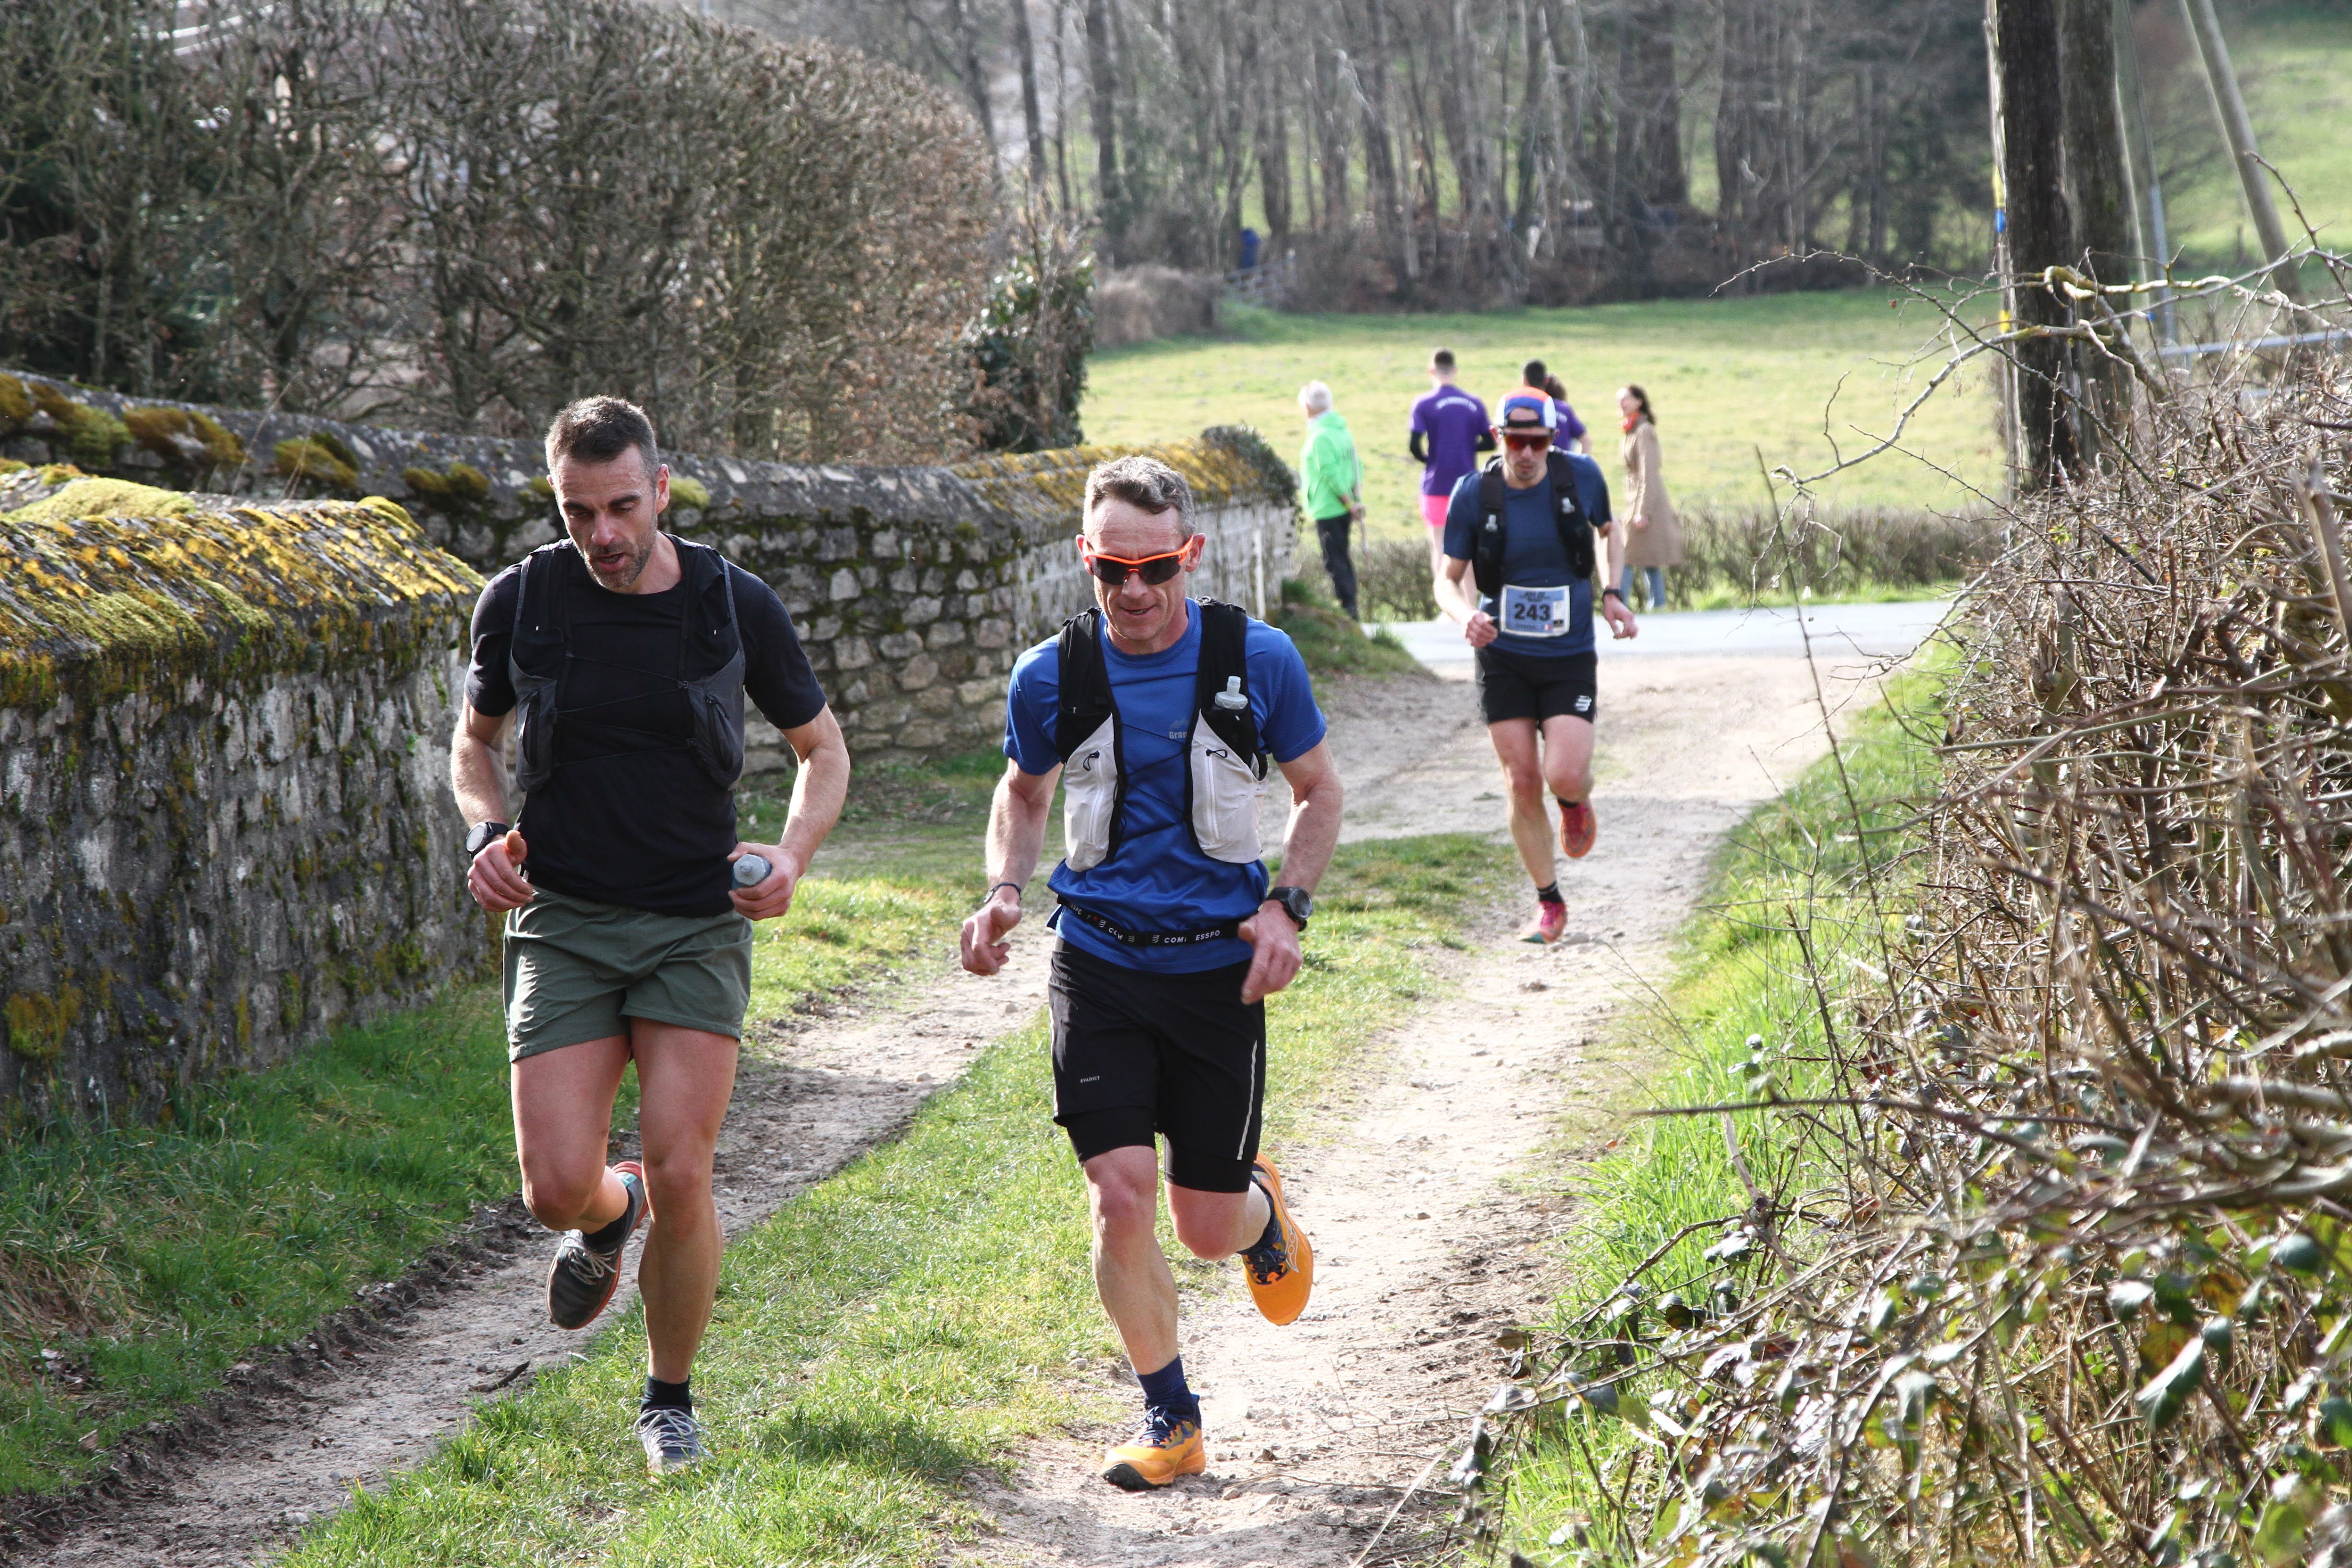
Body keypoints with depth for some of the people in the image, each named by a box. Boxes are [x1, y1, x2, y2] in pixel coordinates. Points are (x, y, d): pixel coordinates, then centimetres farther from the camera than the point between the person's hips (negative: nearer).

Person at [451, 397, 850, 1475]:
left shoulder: (736, 606, -4)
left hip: (697, 927, -1)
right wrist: (487, 835, -5)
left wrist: (792, 855, -8)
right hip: (564, 922, 1)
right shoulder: (520, 602, -2)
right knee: (558, 1188, -11)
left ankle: (670, 1397, 13)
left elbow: (823, 749, 10)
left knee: (680, 1175, -11)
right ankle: (608, 1218, 29)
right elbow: (476, 740, 16)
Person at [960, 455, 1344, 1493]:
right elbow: (1024, 791, 15)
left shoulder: (1257, 661, -6)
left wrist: (1288, 908, -7)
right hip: (1098, 962, 0)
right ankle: (1169, 1420, 7)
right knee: (1121, 1195, -12)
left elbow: (1318, 792, 8)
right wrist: (1003, 892, -3)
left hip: (1219, 967, 0)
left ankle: (1262, 1211, 43)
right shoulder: (1050, 677, -4)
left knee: (1206, 1226, 3)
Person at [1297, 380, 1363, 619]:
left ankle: (1346, 606, -6)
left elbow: (1332, 474, -20)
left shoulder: (1320, 437, -18)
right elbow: (1357, 465, 12)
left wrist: (1350, 502, -15)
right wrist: (1357, 498, 9)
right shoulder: (1343, 431, 10)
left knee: (1334, 561, -5)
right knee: (1342, 559, 16)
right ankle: (1350, 607, 20)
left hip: (1327, 509, -9)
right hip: (1343, 508, 9)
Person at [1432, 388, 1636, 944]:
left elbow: (1609, 532, 15)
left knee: (1564, 776, -16)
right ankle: (1549, 904, 17)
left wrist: (1613, 594, 1)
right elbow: (1448, 580, -1)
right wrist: (1466, 616, -22)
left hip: (1570, 658, 0)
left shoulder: (1581, 476, -6)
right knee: (1523, 784, 0)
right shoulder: (1474, 495, -8)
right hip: (1503, 660, 0)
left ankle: (1576, 800, 24)